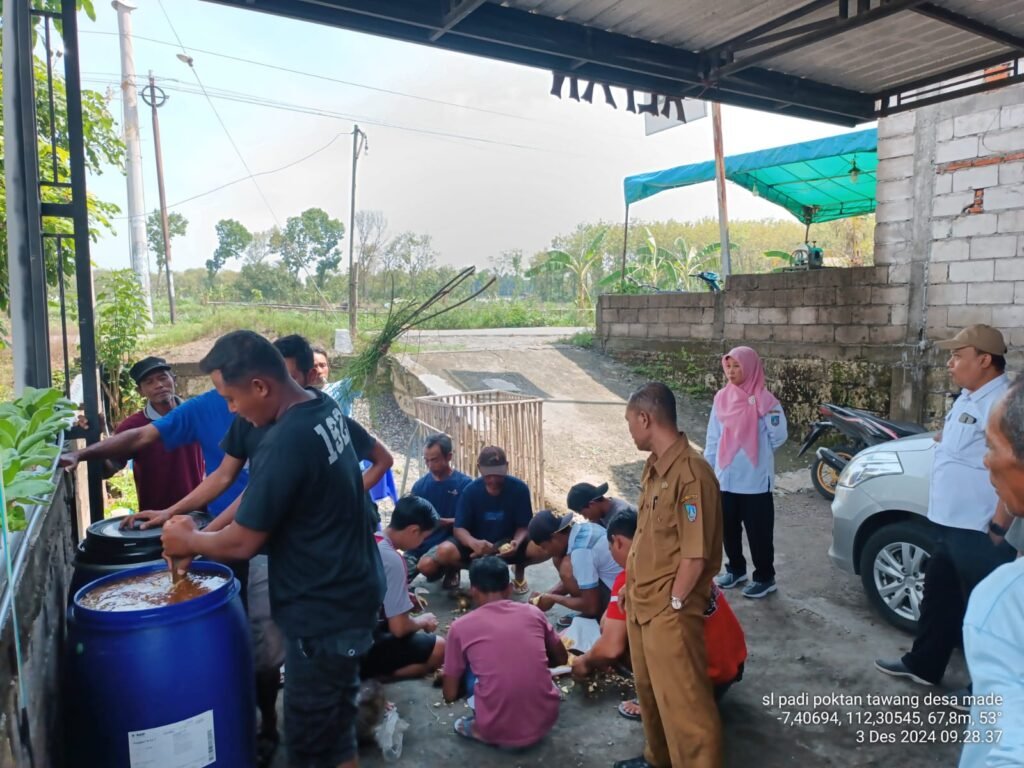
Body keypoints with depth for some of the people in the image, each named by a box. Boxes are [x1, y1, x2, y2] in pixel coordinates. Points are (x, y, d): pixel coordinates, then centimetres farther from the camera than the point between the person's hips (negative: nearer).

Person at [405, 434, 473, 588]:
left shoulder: (464, 483, -7)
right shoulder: (420, 484, 5)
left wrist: (439, 521, -25)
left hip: (447, 540, -5)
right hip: (420, 541, 5)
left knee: (426, 565, -34)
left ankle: (451, 570, 4)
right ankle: (438, 569, 17)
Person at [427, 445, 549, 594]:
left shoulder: (519, 488, -13)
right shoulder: (470, 491, -13)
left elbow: (524, 526, -9)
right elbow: (459, 528, -15)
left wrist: (517, 542, -33)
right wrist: (473, 543, -38)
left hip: (508, 544, 0)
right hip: (478, 546, 0)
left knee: (543, 549, -31)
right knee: (444, 552, -31)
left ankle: (519, 569, 7)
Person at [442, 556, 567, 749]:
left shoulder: (461, 627, -2)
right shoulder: (533, 613, 4)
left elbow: (450, 695, 5)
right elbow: (561, 658, 20)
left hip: (497, 732, -2)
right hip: (545, 721, 3)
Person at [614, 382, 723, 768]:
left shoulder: (691, 473, -24)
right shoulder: (654, 466, 5)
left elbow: (696, 553, -22)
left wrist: (672, 604, -14)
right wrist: (634, 591, 13)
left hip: (669, 611, -9)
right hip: (642, 603, 9)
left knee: (682, 700, 2)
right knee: (649, 689, 24)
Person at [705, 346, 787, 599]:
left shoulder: (764, 400, -13)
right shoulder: (722, 398, 1)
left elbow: (779, 436, -7)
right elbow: (713, 438, 7)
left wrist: (759, 455, 6)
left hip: (755, 481, -5)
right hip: (725, 479, 5)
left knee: (758, 531, 6)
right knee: (728, 528, 16)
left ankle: (765, 578, 23)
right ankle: (736, 569, 36)